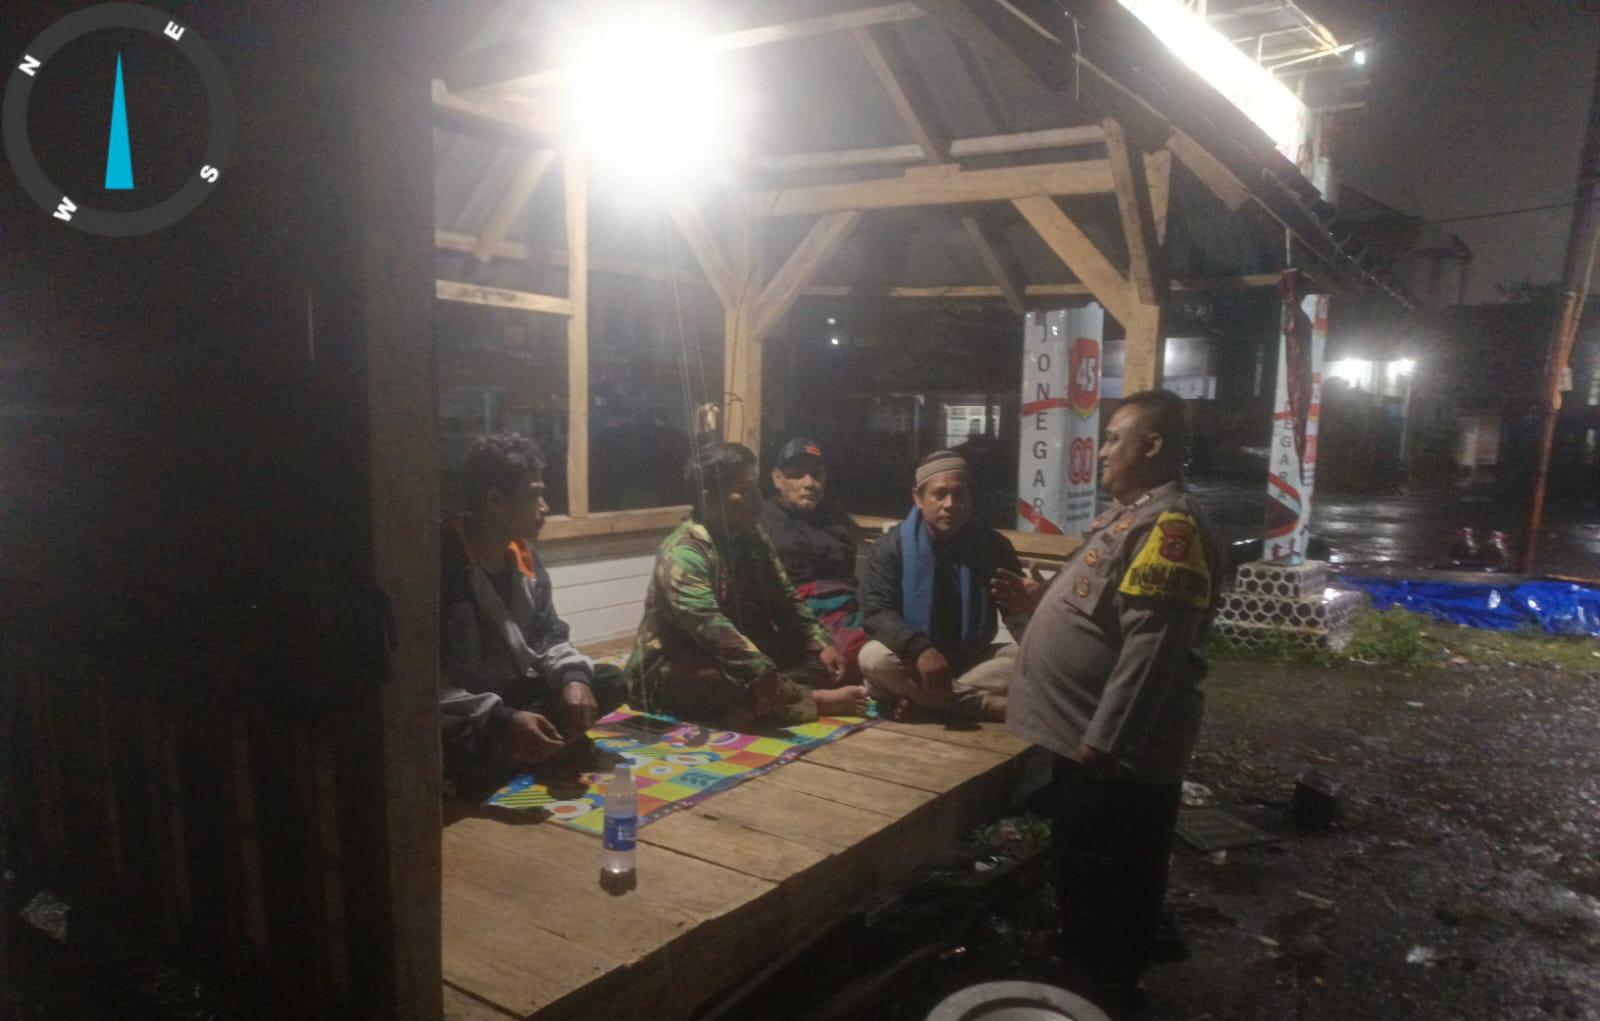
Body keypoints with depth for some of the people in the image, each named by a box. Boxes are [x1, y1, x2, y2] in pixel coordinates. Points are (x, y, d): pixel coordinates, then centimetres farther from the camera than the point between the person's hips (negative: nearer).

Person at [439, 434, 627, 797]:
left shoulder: (524, 556, 3)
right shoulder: (440, 563, -23)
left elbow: (551, 637, 9)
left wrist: (574, 678, -14)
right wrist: (500, 719, -36)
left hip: (514, 694, 8)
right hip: (461, 715, -8)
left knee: (610, 683, -2)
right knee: (471, 749, -40)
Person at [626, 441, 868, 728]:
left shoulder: (753, 538, 2)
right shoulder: (683, 554, -24)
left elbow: (784, 600, 7)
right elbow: (711, 630, -36)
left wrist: (821, 644, -8)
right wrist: (766, 677, -45)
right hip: (673, 672, -8)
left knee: (817, 660, -8)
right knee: (728, 681, -38)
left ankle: (747, 708, -29)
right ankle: (815, 701, -21)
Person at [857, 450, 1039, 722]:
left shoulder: (993, 545, -1)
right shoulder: (891, 547, -7)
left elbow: (1019, 615, -3)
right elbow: (876, 612, -17)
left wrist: (1028, 605, -30)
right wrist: (919, 648, -36)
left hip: (973, 660, 2)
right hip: (914, 660, -2)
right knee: (874, 658, -33)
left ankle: (920, 697, -28)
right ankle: (988, 705, -30)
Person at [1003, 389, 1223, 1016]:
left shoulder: (1168, 525, -22)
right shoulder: (1131, 514, 13)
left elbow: (1150, 649, -27)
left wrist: (1102, 741, -26)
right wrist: (1041, 600, 16)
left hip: (1116, 752, -10)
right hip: (1085, 738, 10)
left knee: (1108, 894, 6)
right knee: (1083, 883, 23)